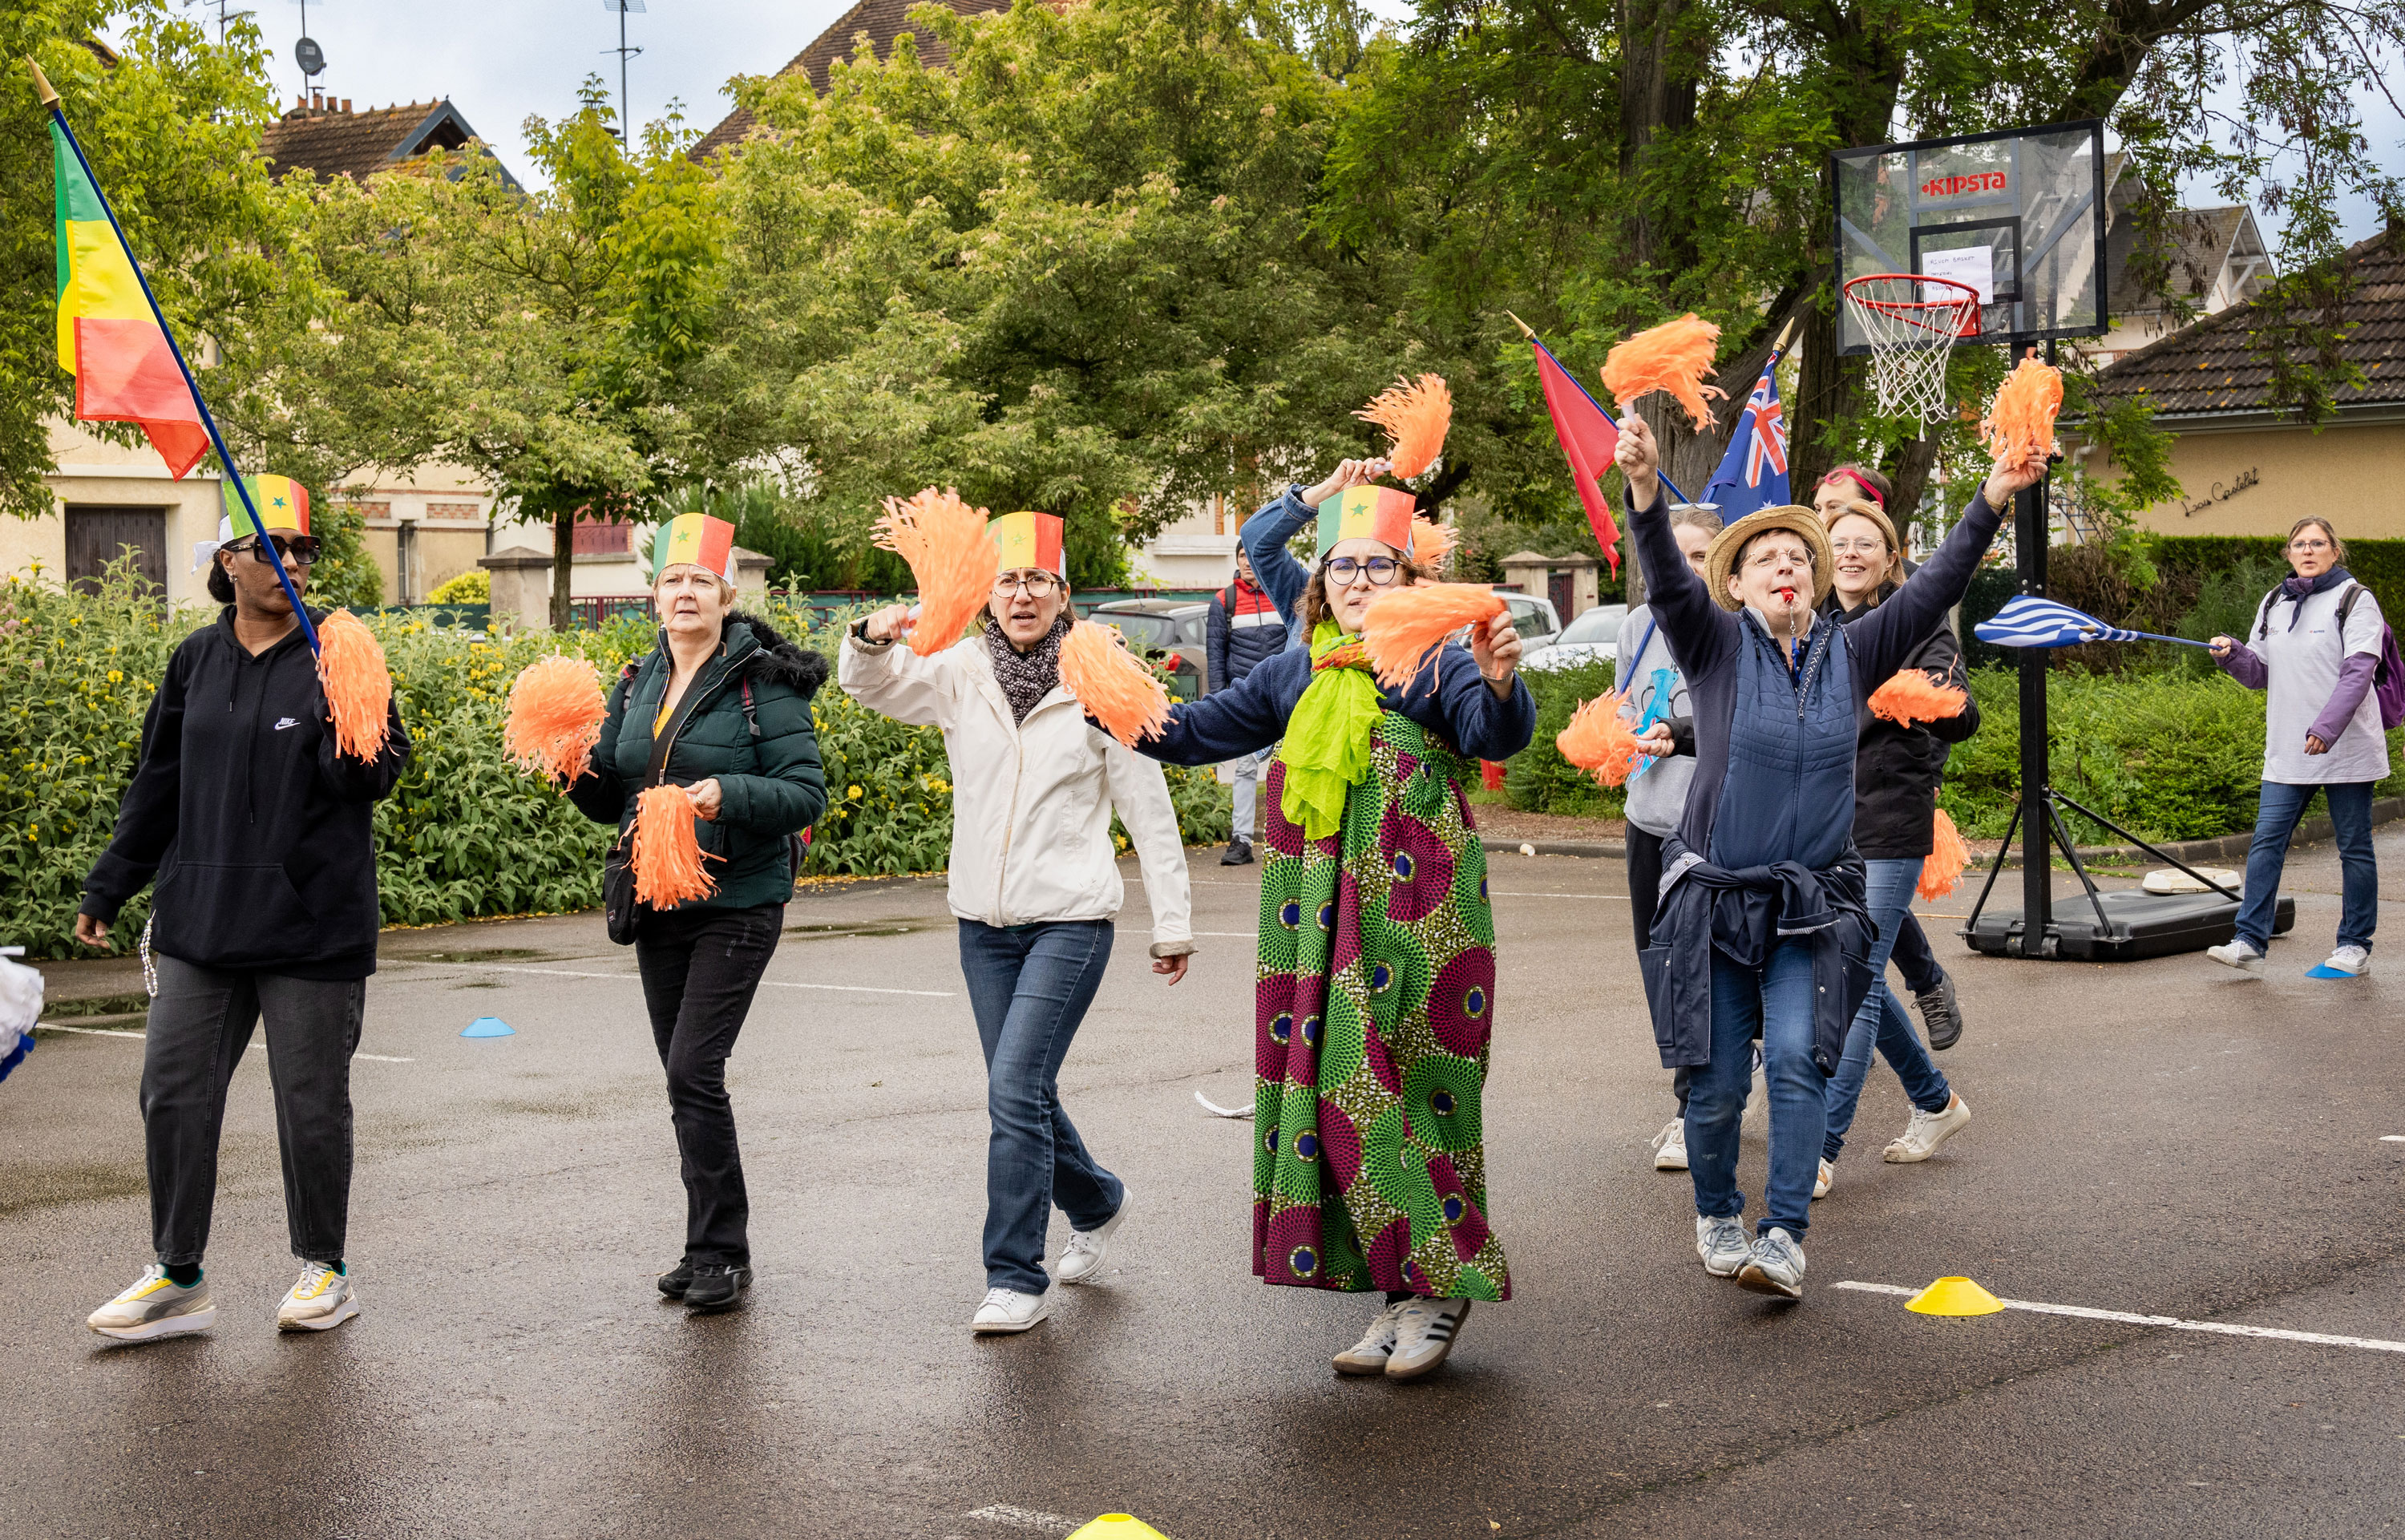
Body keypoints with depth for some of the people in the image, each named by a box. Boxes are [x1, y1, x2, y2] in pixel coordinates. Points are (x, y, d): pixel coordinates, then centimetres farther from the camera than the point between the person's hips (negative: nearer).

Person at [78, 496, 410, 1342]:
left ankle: (326, 1267, 21)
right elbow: (157, 786, 18)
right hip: (200, 919, 4)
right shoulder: (196, 662, 9)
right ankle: (178, 1278, 14)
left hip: (311, 923, -4)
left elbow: (369, 779, -11)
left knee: (311, 1100, 4)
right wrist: (107, 889, 19)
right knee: (173, 1091, 3)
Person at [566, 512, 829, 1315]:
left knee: (693, 1071, -13)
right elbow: (610, 802, 15)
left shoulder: (761, 683, -9)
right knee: (685, 1077, 10)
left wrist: (729, 793, -27)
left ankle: (723, 1256, -4)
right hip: (657, 904, 7)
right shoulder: (637, 685, 10)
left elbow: (807, 793, -13)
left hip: (736, 903, -7)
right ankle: (710, 1249, 20)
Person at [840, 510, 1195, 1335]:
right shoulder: (963, 672, 2)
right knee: (1023, 1094, 14)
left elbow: (1150, 812, -1)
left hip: (1071, 919, -4)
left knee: (1015, 1089, -14)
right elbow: (870, 686, 1)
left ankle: (1016, 1279, -4)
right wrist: (873, 639, -23)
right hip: (984, 921, 5)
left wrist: (1173, 924, 0)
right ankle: (1097, 1203, 41)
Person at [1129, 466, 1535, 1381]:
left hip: (1417, 911, -6)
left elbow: (1496, 736, -21)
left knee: (1379, 1093, -9)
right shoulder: (1295, 676, 15)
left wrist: (1499, 684, -43)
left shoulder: (1437, 664, -2)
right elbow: (1197, 732, 21)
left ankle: (1444, 1282, 5)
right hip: (1322, 918, 6)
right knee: (1332, 1091, 3)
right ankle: (1403, 1296, 12)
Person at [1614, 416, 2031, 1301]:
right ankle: (1716, 1218, 25)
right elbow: (1667, 579, -17)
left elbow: (1932, 590, 0)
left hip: (1814, 905, 1)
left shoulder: (1851, 655, 7)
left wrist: (1992, 501, -12)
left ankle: (1785, 1236, -10)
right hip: (1713, 897, -1)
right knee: (1717, 1083, 1)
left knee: (1798, 1062, -14)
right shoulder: (1717, 646, 0)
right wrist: (1644, 487, -35)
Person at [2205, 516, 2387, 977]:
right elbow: (2260, 673, 17)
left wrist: (2327, 728, -25)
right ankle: (2250, 943, -5)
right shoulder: (2273, 604, 14)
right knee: (2266, 842, -3)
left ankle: (2355, 948, 12)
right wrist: (2232, 654, -4)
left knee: (2354, 847, 4)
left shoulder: (2354, 600, -4)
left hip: (2346, 749, -5)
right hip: (2287, 752, 5)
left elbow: (2358, 671, -14)